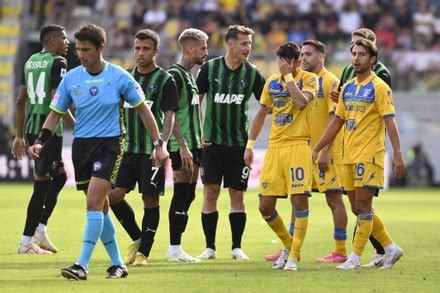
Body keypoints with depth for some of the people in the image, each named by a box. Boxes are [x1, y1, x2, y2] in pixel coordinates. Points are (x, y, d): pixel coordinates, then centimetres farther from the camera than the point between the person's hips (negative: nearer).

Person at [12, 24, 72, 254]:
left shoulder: (31, 61, 14)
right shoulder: (57, 63, -10)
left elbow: (21, 100, 17)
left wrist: (19, 135, 21)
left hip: (31, 128, 8)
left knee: (60, 175, 21)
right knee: (42, 185, -3)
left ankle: (40, 230, 15)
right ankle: (27, 242, -1)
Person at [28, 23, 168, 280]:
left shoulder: (119, 77, -6)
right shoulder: (71, 78, 3)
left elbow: (143, 109, 2)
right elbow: (56, 114, 9)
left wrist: (159, 144, 0)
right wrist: (41, 142, -5)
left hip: (109, 144, -5)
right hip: (81, 145, 5)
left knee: (94, 203, -17)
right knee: (101, 206, 10)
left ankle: (82, 265, -19)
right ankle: (118, 264, 21)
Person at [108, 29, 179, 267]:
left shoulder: (165, 80, -3)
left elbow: (170, 116, -9)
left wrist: (162, 143, -23)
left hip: (152, 150, -5)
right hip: (128, 148, 5)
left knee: (151, 199, -2)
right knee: (113, 195, -3)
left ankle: (144, 252, 6)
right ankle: (137, 239, 16)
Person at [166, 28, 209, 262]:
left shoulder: (189, 75, 17)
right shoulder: (175, 74, -12)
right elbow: (171, 114, -18)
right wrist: (183, 146, -22)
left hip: (193, 144, 9)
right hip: (182, 146, -9)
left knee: (188, 194, 9)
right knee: (182, 194, -7)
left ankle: (176, 247, 13)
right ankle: (174, 248, -4)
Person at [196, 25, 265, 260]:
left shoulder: (252, 73, 1)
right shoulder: (210, 68, -1)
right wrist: (197, 133, 0)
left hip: (239, 143, 1)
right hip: (212, 142, -1)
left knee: (237, 195, 2)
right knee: (210, 192, -3)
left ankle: (237, 247, 11)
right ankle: (209, 247, 5)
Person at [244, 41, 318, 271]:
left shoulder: (309, 79, -3)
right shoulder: (272, 82, 12)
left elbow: (301, 102, -23)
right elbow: (261, 114, 20)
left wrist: (289, 76, -16)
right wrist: (250, 145, 17)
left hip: (298, 146, -5)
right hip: (274, 146, 5)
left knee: (300, 201, -13)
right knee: (265, 206, 1)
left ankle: (294, 256, -6)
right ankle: (288, 245, 22)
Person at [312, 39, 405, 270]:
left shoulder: (379, 88, -7)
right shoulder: (347, 88, 14)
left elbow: (390, 122, -12)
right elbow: (336, 122, 20)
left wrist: (397, 155, -20)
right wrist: (316, 149, 18)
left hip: (369, 155, -8)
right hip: (349, 156, 8)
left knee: (363, 206, -7)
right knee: (358, 207, 9)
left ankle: (355, 257, -4)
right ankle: (390, 248, 20)